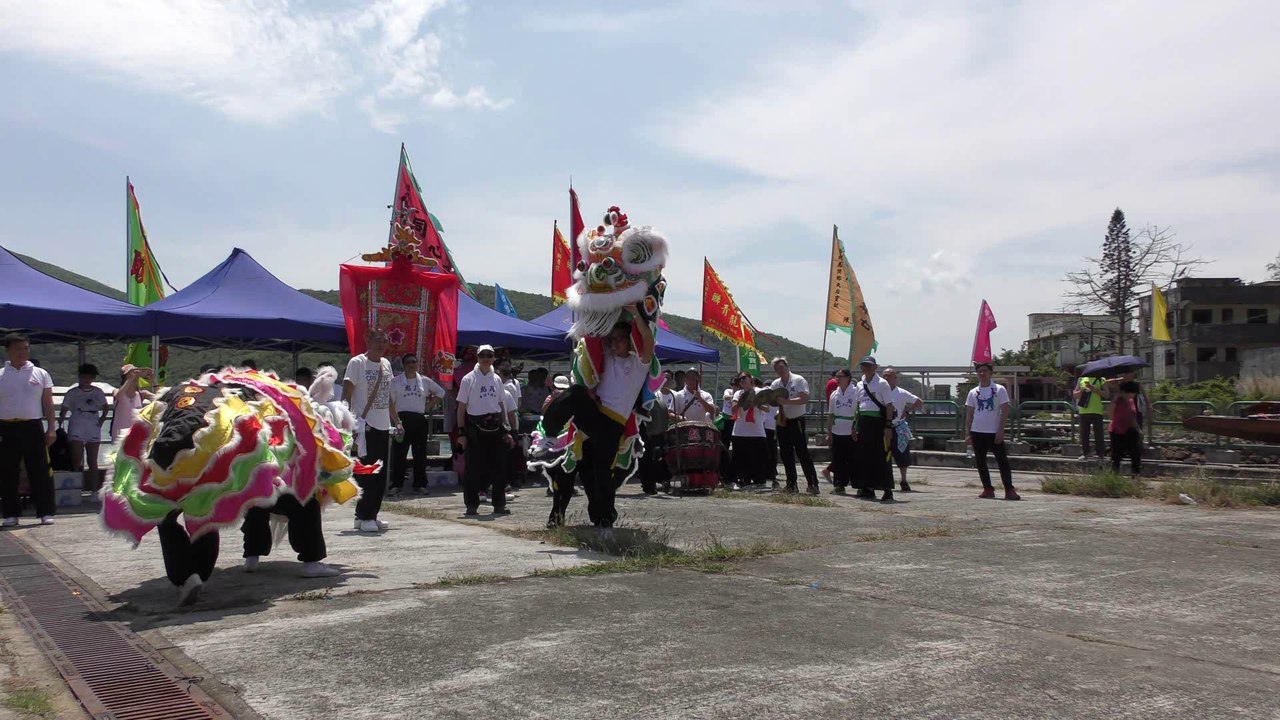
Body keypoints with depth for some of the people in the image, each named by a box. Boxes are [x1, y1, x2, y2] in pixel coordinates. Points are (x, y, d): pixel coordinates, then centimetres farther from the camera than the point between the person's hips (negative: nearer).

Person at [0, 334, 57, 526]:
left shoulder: (40, 374, 7)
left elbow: (48, 403, 7)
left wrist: (52, 428, -1)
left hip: (33, 427, -1)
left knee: (40, 470, -1)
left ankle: (45, 512, 4)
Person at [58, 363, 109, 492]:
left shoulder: (98, 392, 12)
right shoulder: (72, 393, 4)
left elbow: (105, 408, 21)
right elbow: (64, 410, 0)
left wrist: (102, 420, 6)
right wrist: (61, 419, -17)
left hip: (93, 430, 3)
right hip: (76, 430, -3)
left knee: (92, 462, 5)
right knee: (77, 462, -10)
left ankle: (94, 490, 8)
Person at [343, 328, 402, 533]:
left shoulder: (386, 364, 14)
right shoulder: (357, 363, -6)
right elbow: (346, 395, -10)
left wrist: (397, 421, 19)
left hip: (384, 427, 7)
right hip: (365, 427, -7)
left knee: (381, 476, 9)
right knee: (367, 475, -5)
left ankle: (371, 515, 17)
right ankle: (364, 517, 4)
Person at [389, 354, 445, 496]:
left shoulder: (425, 381, 9)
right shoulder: (396, 381, 2)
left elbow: (440, 392, 18)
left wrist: (429, 406, 8)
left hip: (419, 419, 3)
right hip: (403, 419, -3)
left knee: (420, 453, 6)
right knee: (400, 453, -5)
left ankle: (420, 484, 13)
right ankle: (396, 484, -1)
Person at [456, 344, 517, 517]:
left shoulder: (496, 379, 11)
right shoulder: (469, 379, -2)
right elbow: (461, 407, -3)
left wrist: (506, 430, 13)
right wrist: (461, 432, -8)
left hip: (495, 425, 4)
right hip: (475, 426, -4)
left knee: (498, 465, 5)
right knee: (474, 466, -2)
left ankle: (499, 504, 14)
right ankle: (471, 505, 7)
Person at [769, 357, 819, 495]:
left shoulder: (798, 380, -7)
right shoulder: (775, 384, 10)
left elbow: (804, 399, -18)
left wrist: (785, 401, -26)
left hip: (796, 421, -6)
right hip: (782, 423, 6)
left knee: (802, 453, -8)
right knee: (786, 455, 8)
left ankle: (813, 484, -6)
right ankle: (791, 485, 15)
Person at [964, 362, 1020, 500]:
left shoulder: (999, 390, -2)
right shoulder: (973, 392, 8)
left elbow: (1005, 411, -5)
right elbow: (969, 414, 9)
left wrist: (1000, 431, -12)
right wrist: (967, 434, 3)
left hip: (994, 432, -4)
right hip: (977, 432, 4)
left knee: (1002, 461, -5)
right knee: (980, 462, 5)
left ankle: (1009, 490, -2)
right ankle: (988, 489, 14)